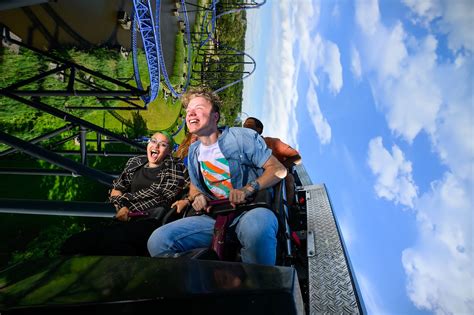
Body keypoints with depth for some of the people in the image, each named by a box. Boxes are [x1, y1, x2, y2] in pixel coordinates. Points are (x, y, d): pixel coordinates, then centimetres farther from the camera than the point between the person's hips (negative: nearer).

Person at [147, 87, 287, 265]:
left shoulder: (241, 137, -2)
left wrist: (248, 189, -21)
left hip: (251, 210, -4)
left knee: (255, 227, -43)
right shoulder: (194, 151, 17)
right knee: (157, 241, -16)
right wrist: (196, 197, 5)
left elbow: (278, 169, -5)